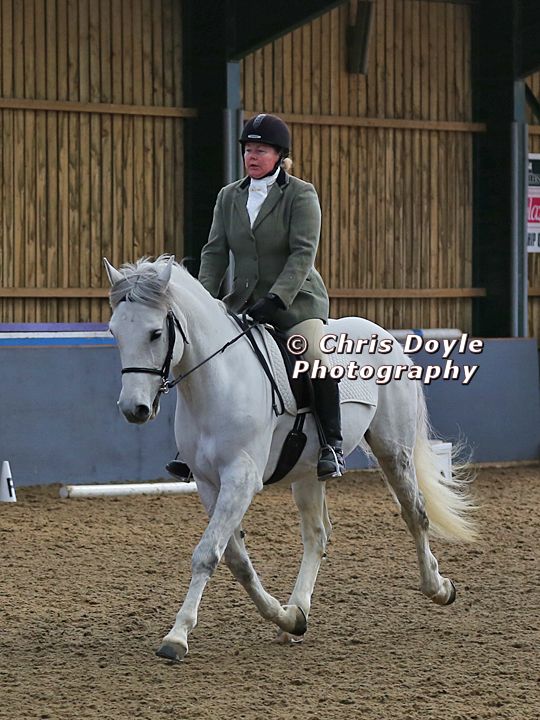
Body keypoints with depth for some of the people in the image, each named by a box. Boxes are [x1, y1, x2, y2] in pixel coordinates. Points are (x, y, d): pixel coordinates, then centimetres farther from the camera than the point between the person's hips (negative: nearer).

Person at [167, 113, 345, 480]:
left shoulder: (301, 195, -7)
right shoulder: (229, 196, 9)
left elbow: (303, 253, -16)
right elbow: (215, 251, 5)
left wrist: (275, 299, -28)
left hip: (296, 299, -5)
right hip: (244, 302, 5)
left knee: (315, 357, -28)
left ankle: (333, 444, -20)